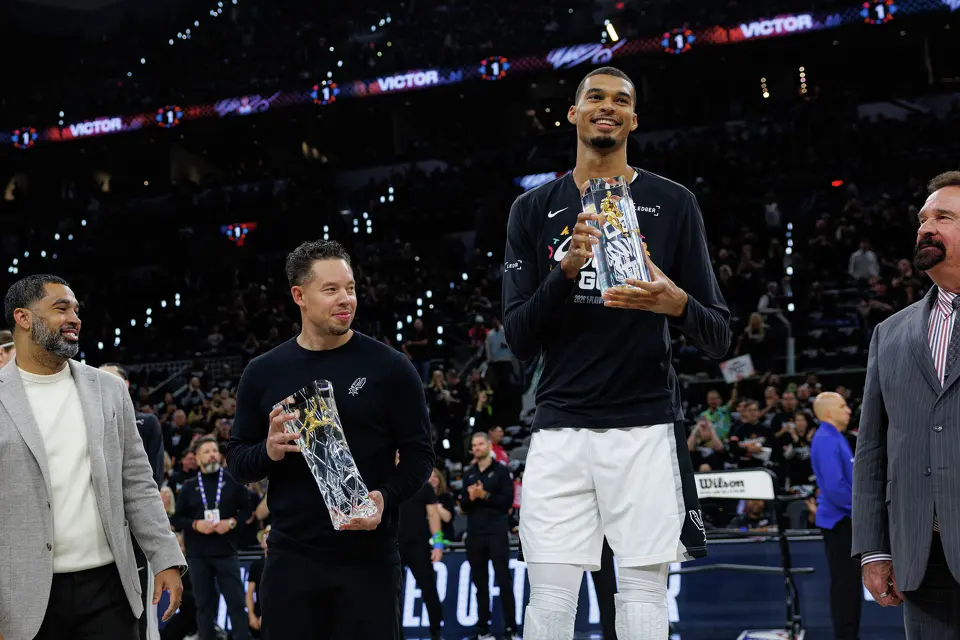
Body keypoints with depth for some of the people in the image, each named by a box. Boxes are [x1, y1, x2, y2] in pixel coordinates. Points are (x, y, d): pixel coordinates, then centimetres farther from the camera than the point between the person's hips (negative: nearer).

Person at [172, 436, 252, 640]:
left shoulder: (232, 481, 3)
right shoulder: (189, 487, 7)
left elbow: (247, 509, 5)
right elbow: (176, 518, 7)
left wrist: (232, 522, -12)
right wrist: (195, 524, -11)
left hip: (226, 551, -1)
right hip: (197, 554, 1)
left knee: (236, 600, -2)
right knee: (204, 603, 8)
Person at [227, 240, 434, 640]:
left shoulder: (389, 367, -2)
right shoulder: (264, 372, 5)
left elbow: (419, 454, 1)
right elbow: (236, 459, 11)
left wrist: (386, 497, -18)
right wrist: (269, 452, -11)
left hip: (370, 558, -2)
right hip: (291, 558, 2)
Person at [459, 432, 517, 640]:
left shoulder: (501, 470, 1)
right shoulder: (468, 473, 14)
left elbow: (507, 501, -6)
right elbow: (463, 506, 11)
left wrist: (485, 495, -15)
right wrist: (470, 497, -10)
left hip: (497, 533, -4)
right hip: (474, 534, 4)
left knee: (504, 581, -6)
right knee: (480, 582, 6)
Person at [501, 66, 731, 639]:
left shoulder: (673, 205, 5)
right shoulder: (533, 211, 9)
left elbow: (719, 339, 4)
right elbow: (520, 341, 3)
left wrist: (677, 304, -19)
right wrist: (566, 271, -14)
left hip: (646, 425, -1)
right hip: (560, 427, 1)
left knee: (644, 594, 1)